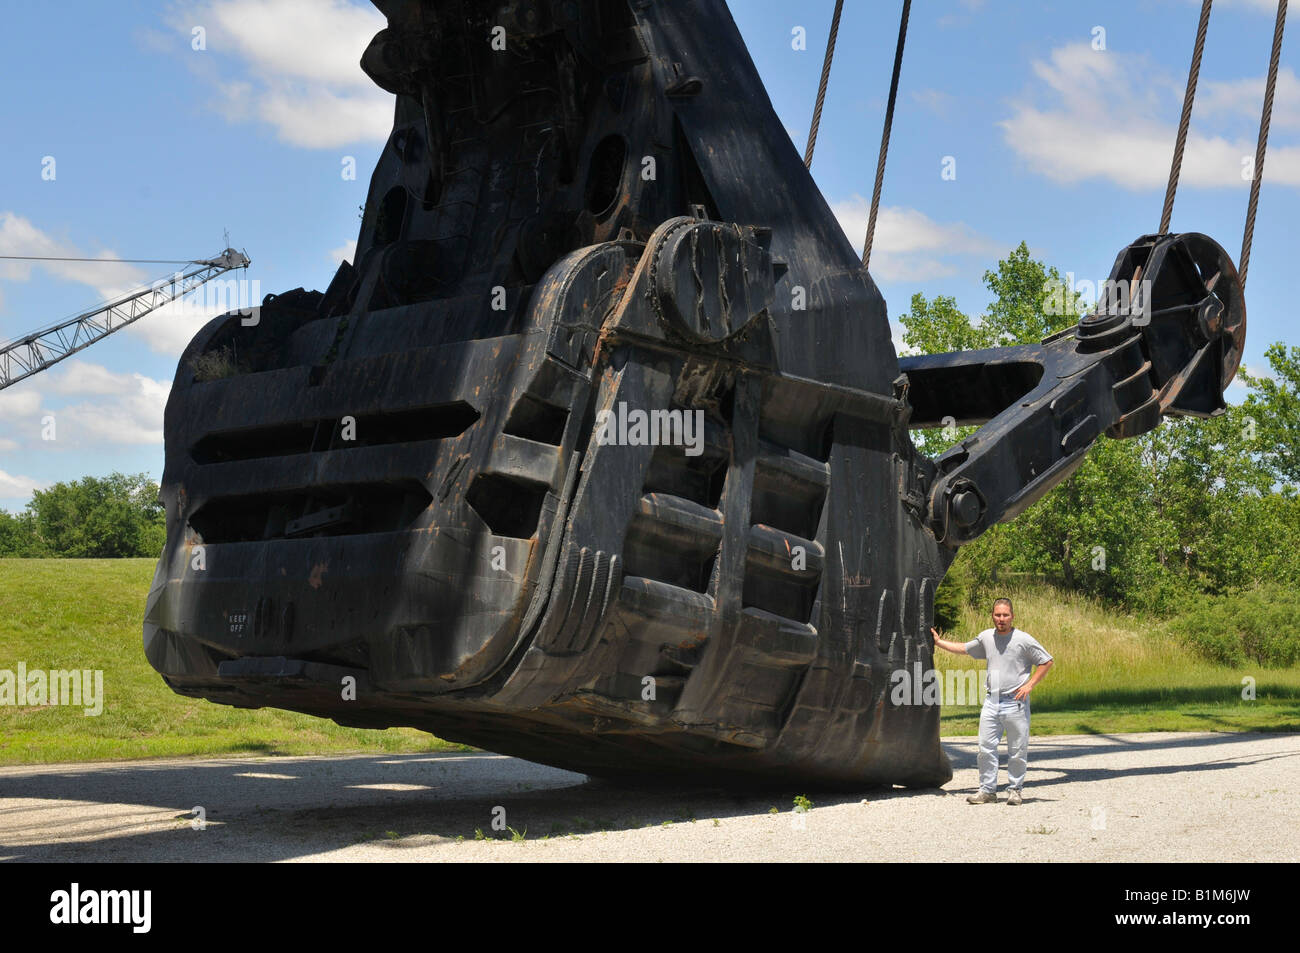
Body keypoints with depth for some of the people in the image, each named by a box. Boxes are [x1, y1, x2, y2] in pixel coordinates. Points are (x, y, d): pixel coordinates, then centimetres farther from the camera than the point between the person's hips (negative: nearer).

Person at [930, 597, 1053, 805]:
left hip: (1015, 702, -4)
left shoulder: (1024, 639, -6)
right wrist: (939, 642, 24)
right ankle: (987, 790, 10)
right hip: (991, 701, 4)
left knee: (1017, 750, 3)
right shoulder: (986, 637, 8)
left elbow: (1047, 662, -1)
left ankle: (1014, 790, 17)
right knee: (986, 748, 2)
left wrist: (1029, 684, -7)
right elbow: (964, 649, 25)